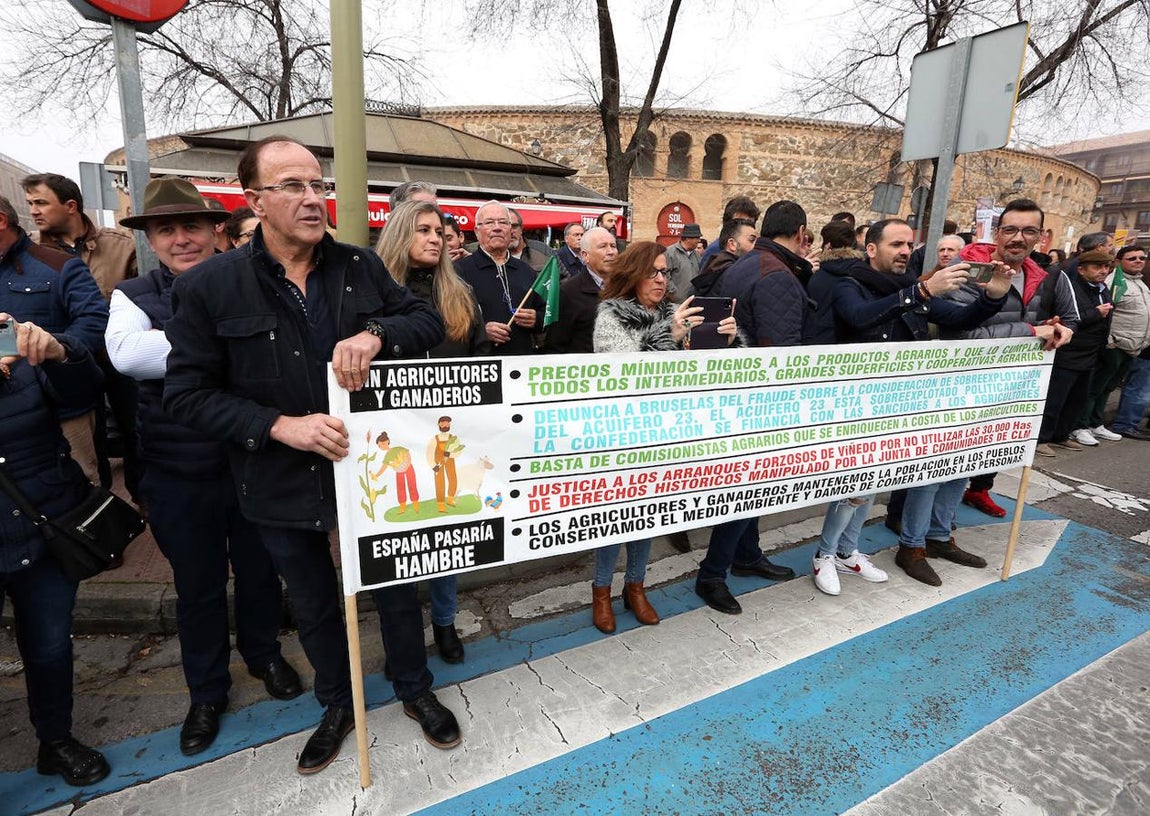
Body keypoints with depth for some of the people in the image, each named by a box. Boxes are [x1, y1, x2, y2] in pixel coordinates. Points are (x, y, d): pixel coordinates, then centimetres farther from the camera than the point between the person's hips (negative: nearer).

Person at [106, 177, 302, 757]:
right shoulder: (135, 296, -1)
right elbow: (125, 352, -20)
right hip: (178, 475, 0)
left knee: (260, 571, 18)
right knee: (197, 586, 16)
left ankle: (265, 655, 45)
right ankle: (206, 692, 38)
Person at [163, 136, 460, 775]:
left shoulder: (360, 266, -3)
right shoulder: (209, 286, -9)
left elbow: (430, 322, -3)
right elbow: (187, 392, -8)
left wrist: (376, 332, -24)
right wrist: (281, 426, -22)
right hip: (285, 484, 0)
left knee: (397, 590, 17)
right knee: (315, 607, 21)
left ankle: (416, 691, 45)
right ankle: (337, 707, 49)